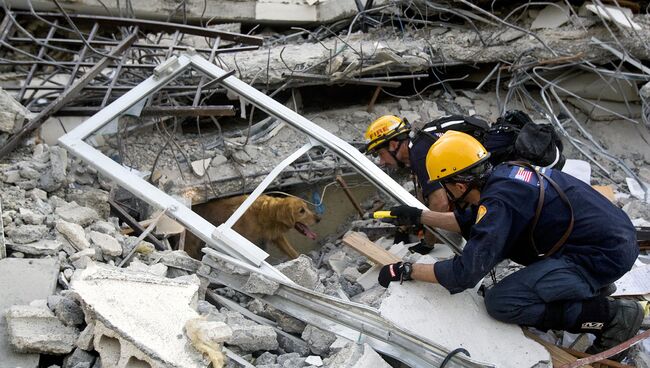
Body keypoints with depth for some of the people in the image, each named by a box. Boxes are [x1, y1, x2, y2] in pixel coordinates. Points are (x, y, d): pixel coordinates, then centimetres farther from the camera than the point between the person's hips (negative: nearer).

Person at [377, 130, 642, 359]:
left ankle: (612, 316, -6)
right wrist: (419, 216, 19)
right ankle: (590, 285, 16)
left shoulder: (498, 201, -23)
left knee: (500, 302, -12)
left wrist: (407, 271, -12)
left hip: (606, 256, -9)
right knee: (506, 235, 20)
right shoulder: (503, 173, 3)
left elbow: (464, 274, -24)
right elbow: (470, 222, 20)